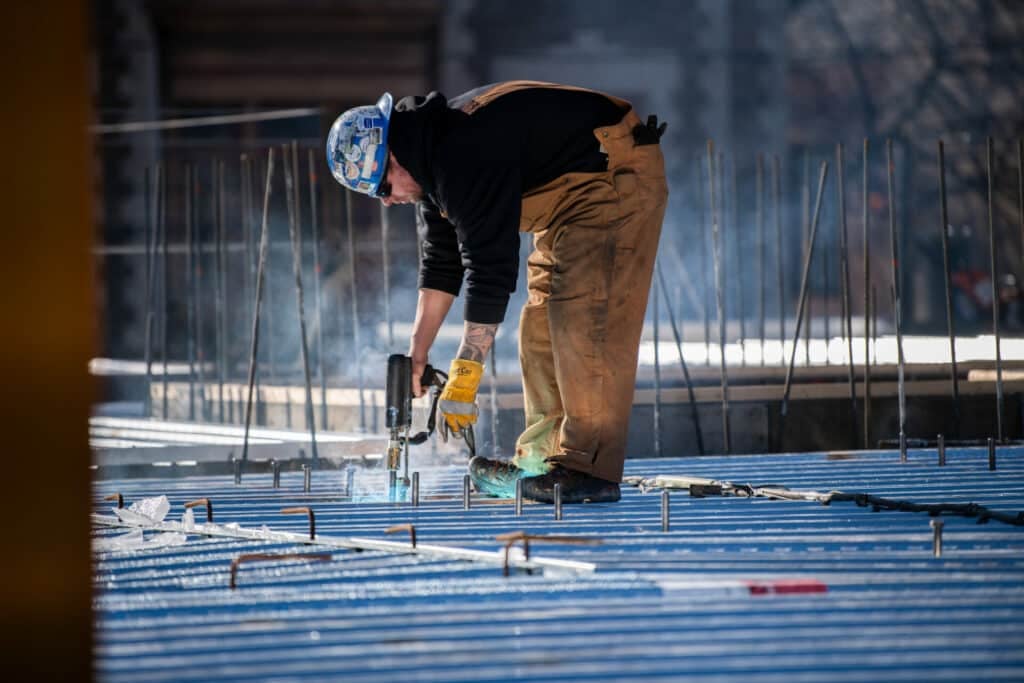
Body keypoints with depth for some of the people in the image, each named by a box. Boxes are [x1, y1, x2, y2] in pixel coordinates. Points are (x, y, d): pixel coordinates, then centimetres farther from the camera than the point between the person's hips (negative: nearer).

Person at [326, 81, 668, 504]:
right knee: (542, 322, 7)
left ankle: (588, 469, -20)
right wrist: (416, 353, 8)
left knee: (583, 321, -18)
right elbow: (440, 261, 12)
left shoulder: (465, 157, -28)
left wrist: (464, 374, -25)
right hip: (573, 196, 11)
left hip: (616, 179, -11)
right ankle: (539, 461, 8)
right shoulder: (432, 160, 5)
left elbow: (490, 267, -29)